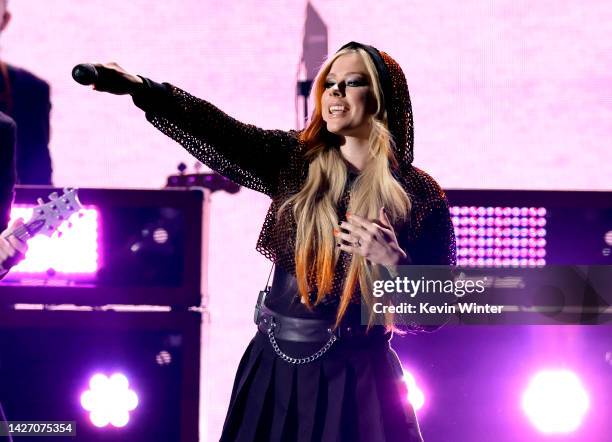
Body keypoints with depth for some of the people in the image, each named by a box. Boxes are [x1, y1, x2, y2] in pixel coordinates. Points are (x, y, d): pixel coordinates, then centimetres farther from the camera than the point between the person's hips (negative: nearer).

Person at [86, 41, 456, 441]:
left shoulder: (419, 195, -6)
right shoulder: (295, 161, 2)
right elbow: (218, 131, -13)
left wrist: (393, 263, -23)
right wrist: (140, 88, -27)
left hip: (352, 377, -3)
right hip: (273, 366, 3)